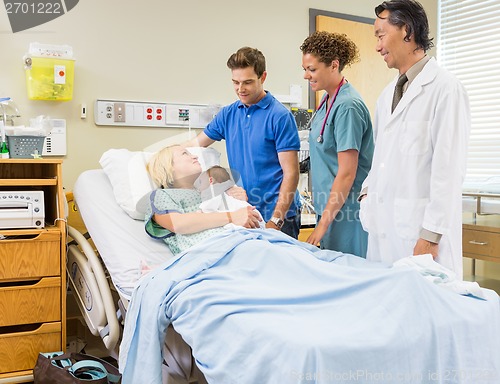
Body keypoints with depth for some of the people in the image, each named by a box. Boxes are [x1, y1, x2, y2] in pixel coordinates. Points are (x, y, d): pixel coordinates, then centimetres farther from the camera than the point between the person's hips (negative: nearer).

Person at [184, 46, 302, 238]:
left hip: (277, 216, -5)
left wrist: (275, 221, -18)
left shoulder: (280, 116, -10)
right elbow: (197, 143, 19)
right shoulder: (228, 114, 8)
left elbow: (290, 173, -13)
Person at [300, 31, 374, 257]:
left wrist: (323, 223, -17)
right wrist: (323, 218, 17)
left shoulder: (347, 106, -17)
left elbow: (347, 173, -20)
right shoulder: (327, 100, 10)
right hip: (330, 206, 9)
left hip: (346, 209, -9)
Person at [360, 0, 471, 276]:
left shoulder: (445, 88, -7)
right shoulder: (387, 94, 17)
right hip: (383, 227, 7)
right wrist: (368, 190, 9)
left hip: (420, 231, -7)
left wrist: (431, 236, -15)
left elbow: (448, 168, -13)